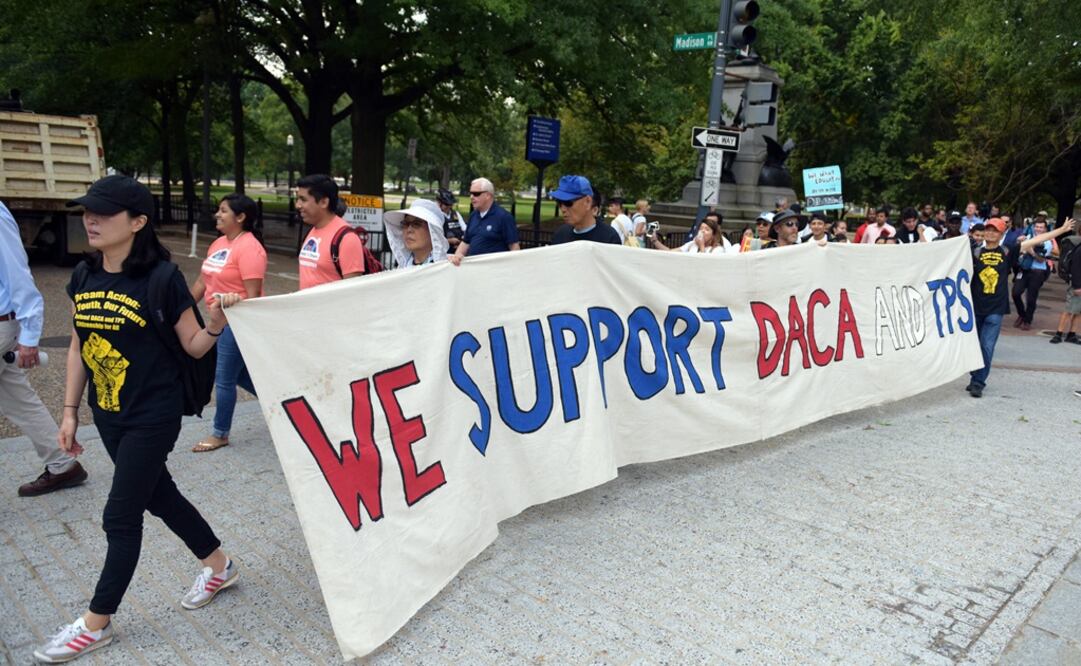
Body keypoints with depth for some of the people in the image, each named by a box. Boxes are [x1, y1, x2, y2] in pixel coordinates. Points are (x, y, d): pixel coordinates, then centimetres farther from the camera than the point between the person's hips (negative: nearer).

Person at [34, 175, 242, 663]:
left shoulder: (161, 277, -17)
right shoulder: (84, 277, 2)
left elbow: (193, 347, -10)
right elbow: (78, 347, 10)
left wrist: (215, 323, -31)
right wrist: (70, 411, 11)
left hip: (153, 416, -7)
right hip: (107, 415, 7)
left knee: (120, 516, 3)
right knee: (157, 495, 19)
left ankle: (96, 624, 21)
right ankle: (219, 565, 39)